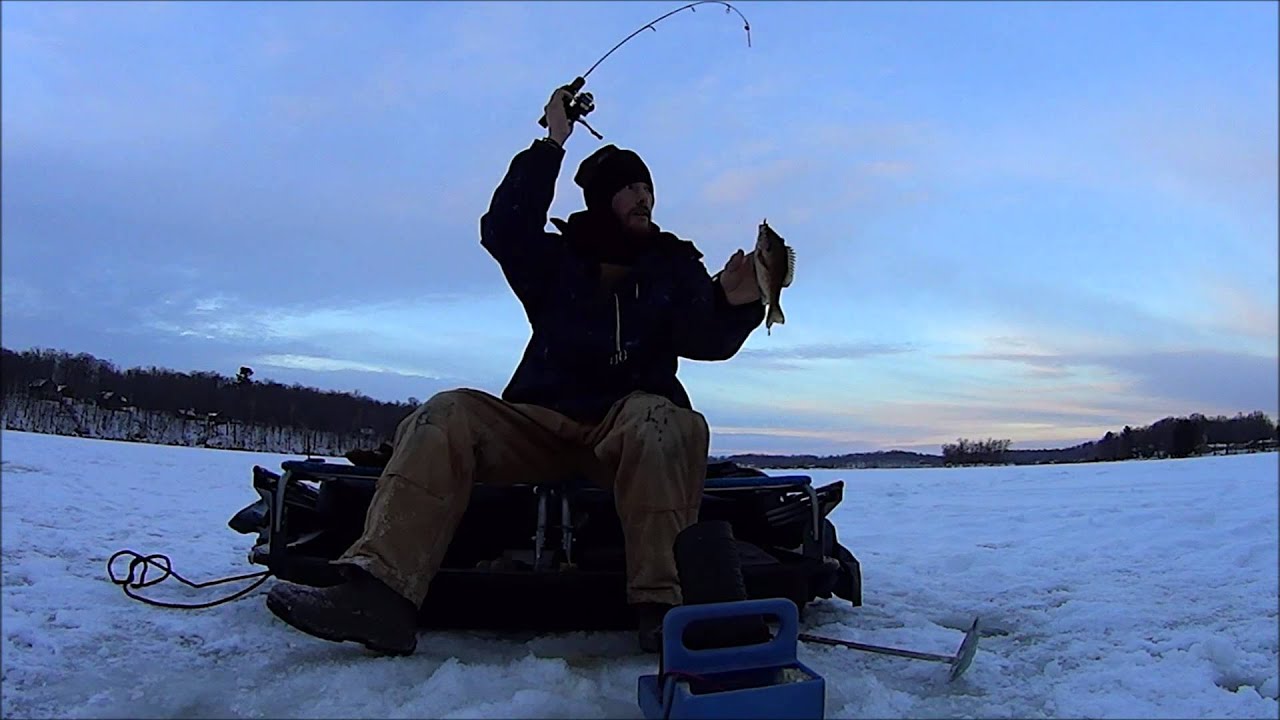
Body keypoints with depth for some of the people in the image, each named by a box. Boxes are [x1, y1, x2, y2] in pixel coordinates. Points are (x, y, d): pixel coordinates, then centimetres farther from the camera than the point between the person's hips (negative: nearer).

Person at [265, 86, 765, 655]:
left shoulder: (676, 266, 14)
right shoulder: (558, 259, 16)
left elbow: (705, 342, -3)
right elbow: (503, 230, -5)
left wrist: (733, 306, -26)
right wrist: (551, 145, -6)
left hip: (634, 419, -1)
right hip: (542, 420, 1)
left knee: (655, 418, -36)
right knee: (448, 415, -24)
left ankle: (658, 606, -43)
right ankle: (382, 589, -39)